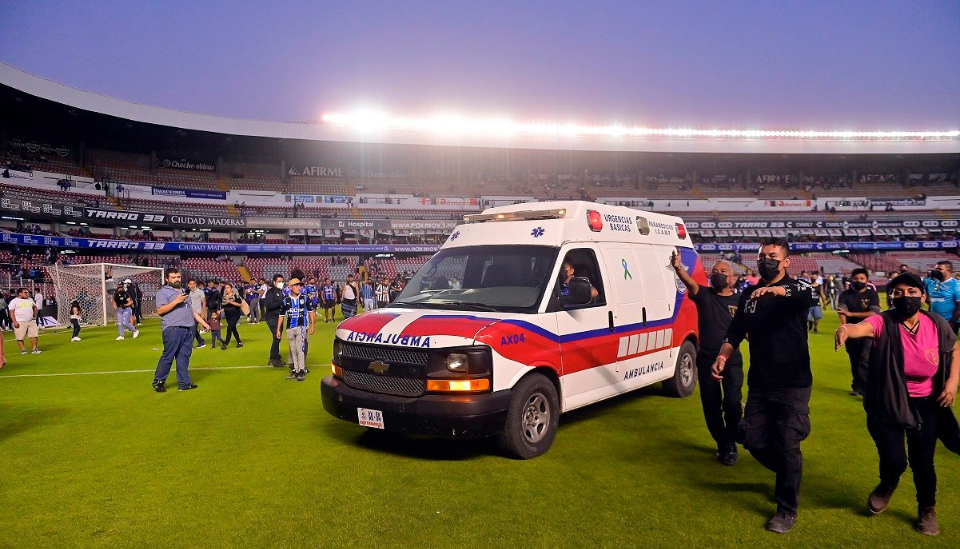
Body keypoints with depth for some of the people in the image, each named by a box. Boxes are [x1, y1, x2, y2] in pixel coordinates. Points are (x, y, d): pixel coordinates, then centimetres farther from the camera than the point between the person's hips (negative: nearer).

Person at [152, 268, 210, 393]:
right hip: (172, 329, -7)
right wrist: (176, 301, -18)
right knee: (168, 356, -5)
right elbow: (160, 310, -12)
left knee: (184, 357, 7)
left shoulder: (183, 291, 24)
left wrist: (203, 322, 21)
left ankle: (184, 383, 10)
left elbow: (191, 310, 27)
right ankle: (158, 382, 7)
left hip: (188, 329, 7)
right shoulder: (163, 291, 0)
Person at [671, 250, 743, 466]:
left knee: (732, 403, -12)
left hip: (732, 361, -1)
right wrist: (678, 268, -40)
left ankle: (730, 444, 12)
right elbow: (690, 282, -21)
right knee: (711, 406, 9)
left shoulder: (740, 302, 3)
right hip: (707, 360, 1)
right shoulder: (704, 295, 0)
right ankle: (722, 445, 29)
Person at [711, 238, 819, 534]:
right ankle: (788, 474, 39)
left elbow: (813, 296, -32)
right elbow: (735, 332, 10)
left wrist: (777, 290, -47)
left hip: (793, 384, -5)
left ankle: (787, 510, 18)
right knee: (755, 441, 9)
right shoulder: (748, 294, 8)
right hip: (759, 384, 5)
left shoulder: (795, 288, -7)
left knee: (787, 446, 0)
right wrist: (722, 356, -8)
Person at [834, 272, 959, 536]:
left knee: (922, 461, 6)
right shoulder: (884, 323, -20)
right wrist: (846, 329, -67)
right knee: (894, 459, -7)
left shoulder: (937, 324, -8)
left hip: (925, 404, 3)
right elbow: (862, 327, -44)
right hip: (887, 404, -2)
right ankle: (887, 485, 32)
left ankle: (927, 509, 36)